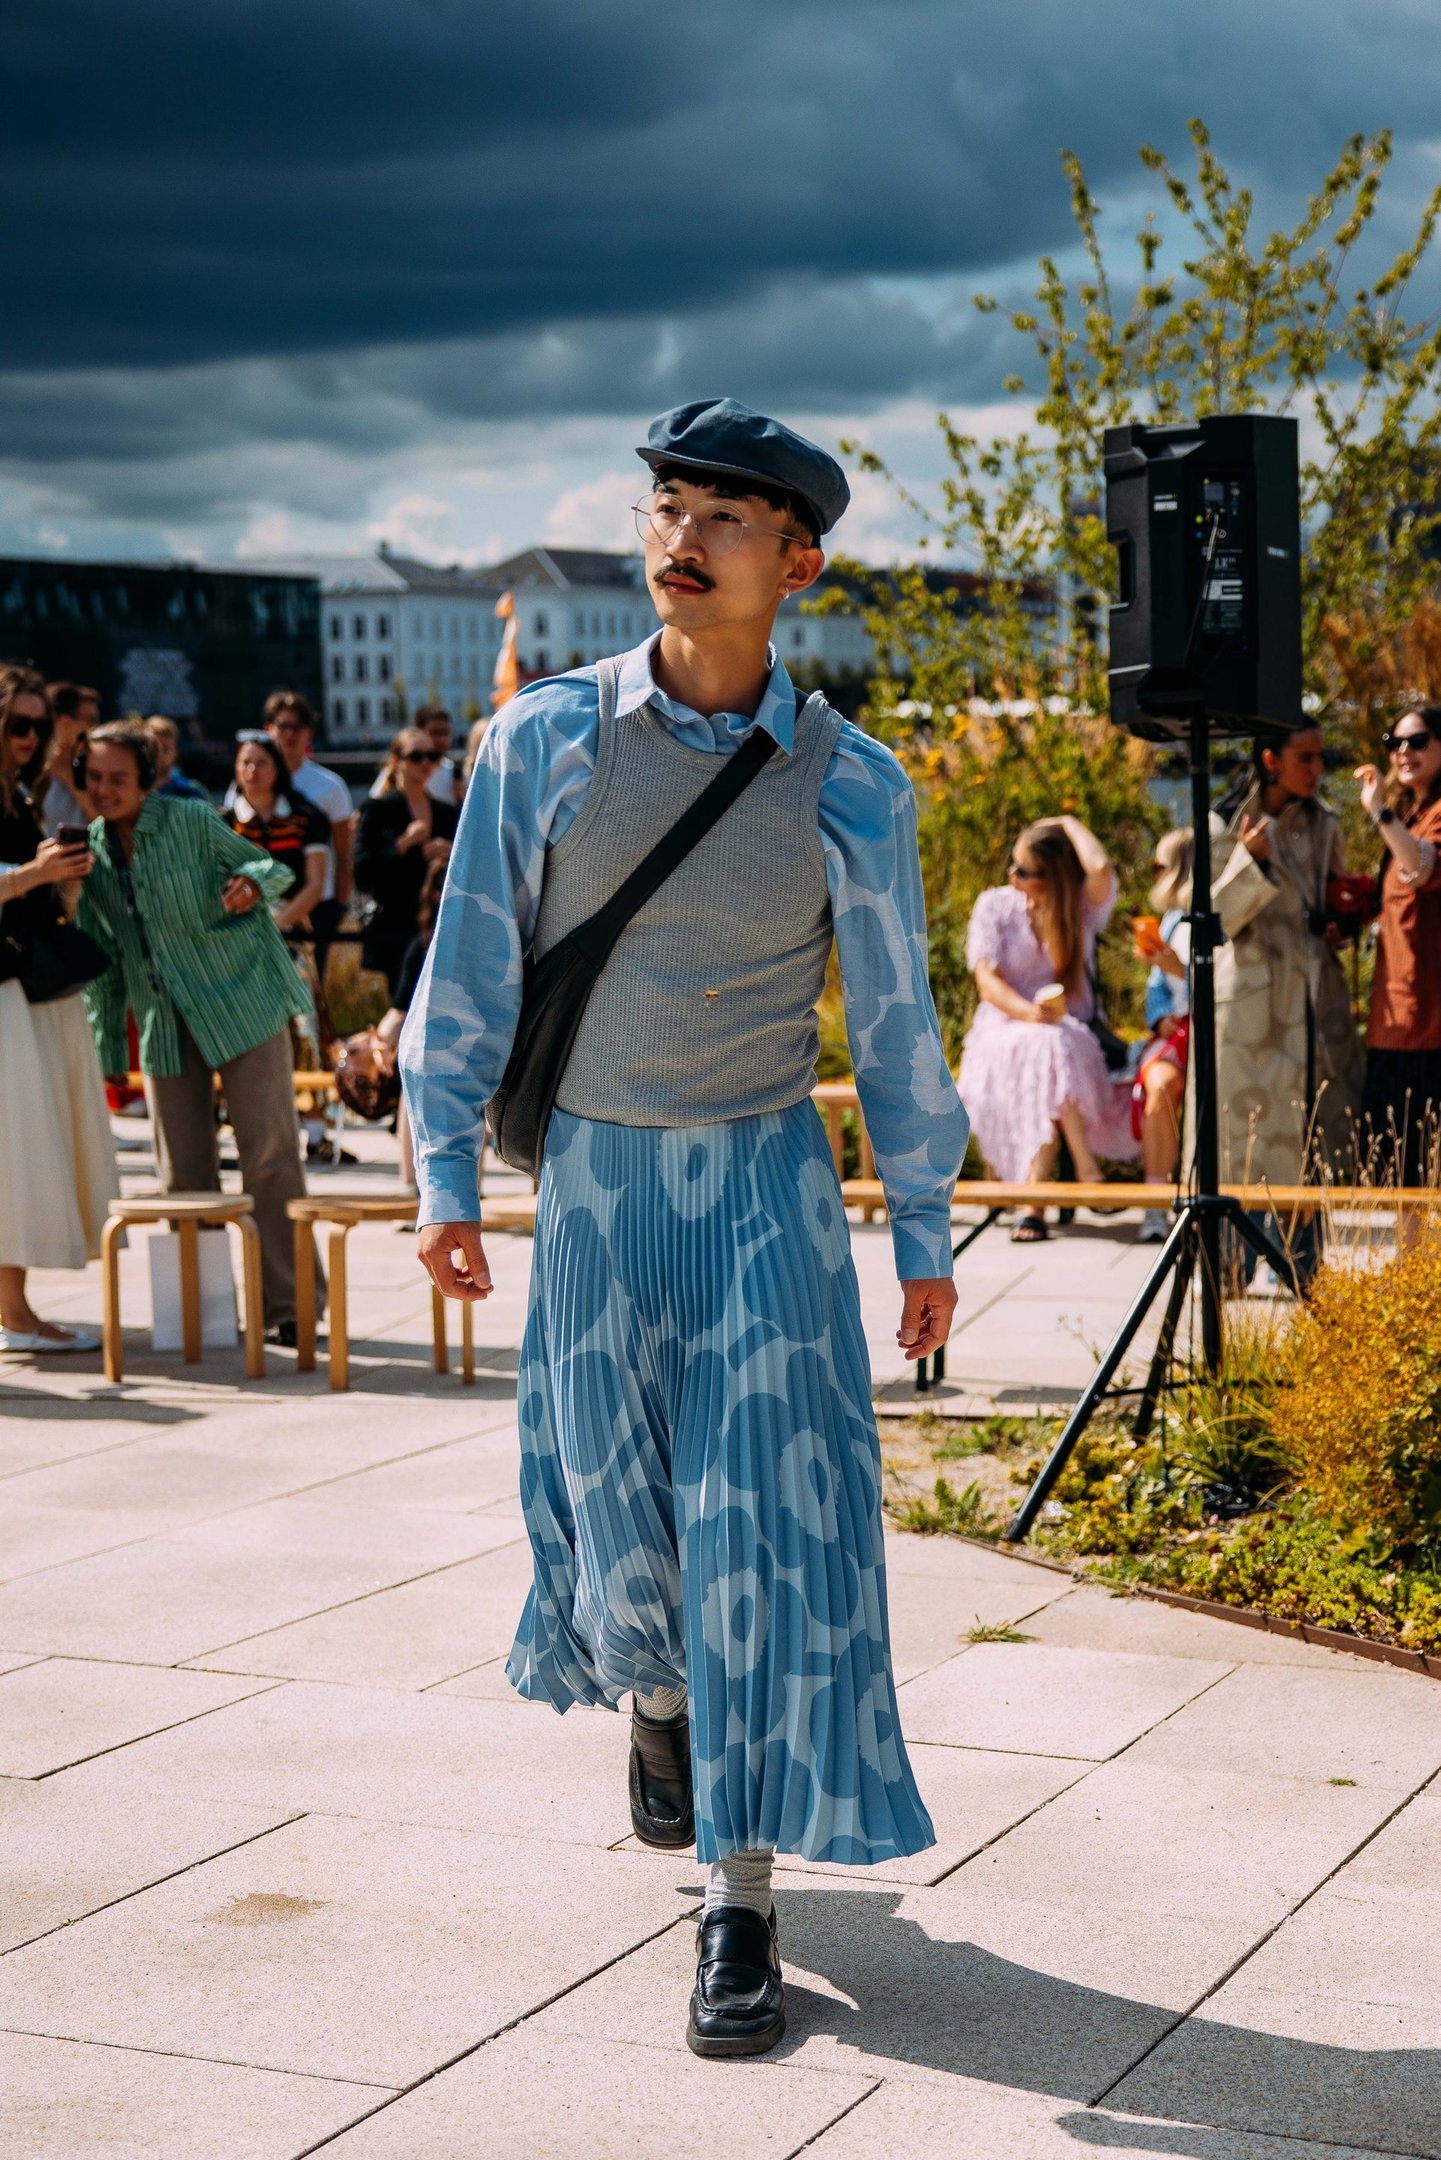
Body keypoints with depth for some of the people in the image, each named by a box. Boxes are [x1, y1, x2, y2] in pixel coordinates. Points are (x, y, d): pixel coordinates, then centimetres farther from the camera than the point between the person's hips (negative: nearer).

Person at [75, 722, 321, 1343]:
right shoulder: (90, 849, 4)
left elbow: (272, 868, -2)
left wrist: (252, 882, -27)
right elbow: (102, 956, 12)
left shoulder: (191, 821, -9)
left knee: (269, 1157, -6)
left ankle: (285, 1305, -1)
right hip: (166, 1024, 5)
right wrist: (105, 1052, 11)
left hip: (243, 1001, -5)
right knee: (183, 1174, 5)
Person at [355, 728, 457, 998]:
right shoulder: (378, 809, 2)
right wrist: (403, 845, -12)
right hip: (396, 931, -4)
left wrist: (450, 855, -3)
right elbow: (362, 873, -7)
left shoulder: (446, 813, 16)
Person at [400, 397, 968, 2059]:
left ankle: (741, 1904, 1)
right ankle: (654, 1700, 47)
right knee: (618, 1501, 12)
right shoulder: (544, 740, -5)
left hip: (767, 1188, -1)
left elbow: (894, 1018, 3)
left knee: (767, 1522, -6)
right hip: (596, 1182, 1)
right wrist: (446, 1178, -4)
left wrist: (926, 1235, 7)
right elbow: (472, 966, 0)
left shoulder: (848, 785, -5)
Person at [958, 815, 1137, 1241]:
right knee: (1038, 1047, -36)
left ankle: (1034, 1201, -41)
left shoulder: (1083, 907, 5)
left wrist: (1070, 823, -1)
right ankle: (1086, 1170, -38)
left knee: (1054, 1048, -37)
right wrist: (1029, 1013, -25)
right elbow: (987, 980, -5)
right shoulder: (994, 906, 6)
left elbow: (1101, 869, -20)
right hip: (1006, 1028, 0)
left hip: (1072, 1033, 0)